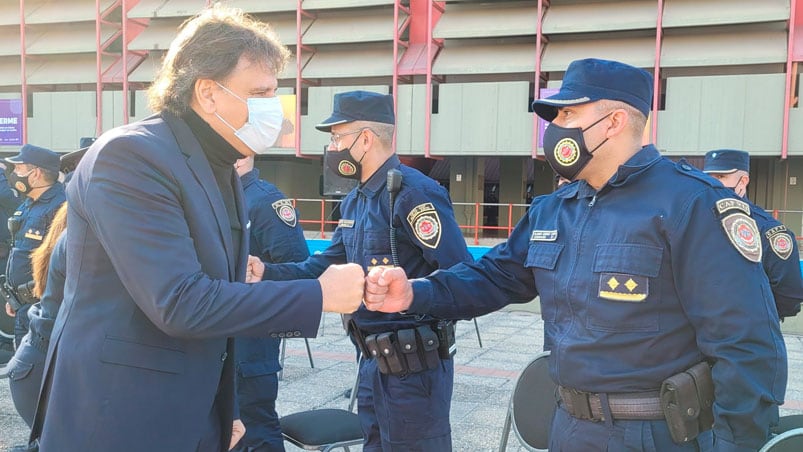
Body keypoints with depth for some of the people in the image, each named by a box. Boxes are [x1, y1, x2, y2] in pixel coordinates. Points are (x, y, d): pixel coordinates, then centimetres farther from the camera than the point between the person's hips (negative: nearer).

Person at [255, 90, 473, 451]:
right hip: (372, 361, 9)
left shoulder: (413, 192, -19)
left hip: (413, 364, -9)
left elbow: (461, 277, -23)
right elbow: (328, 264, 11)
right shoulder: (355, 200, 13)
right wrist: (268, 273, 0)